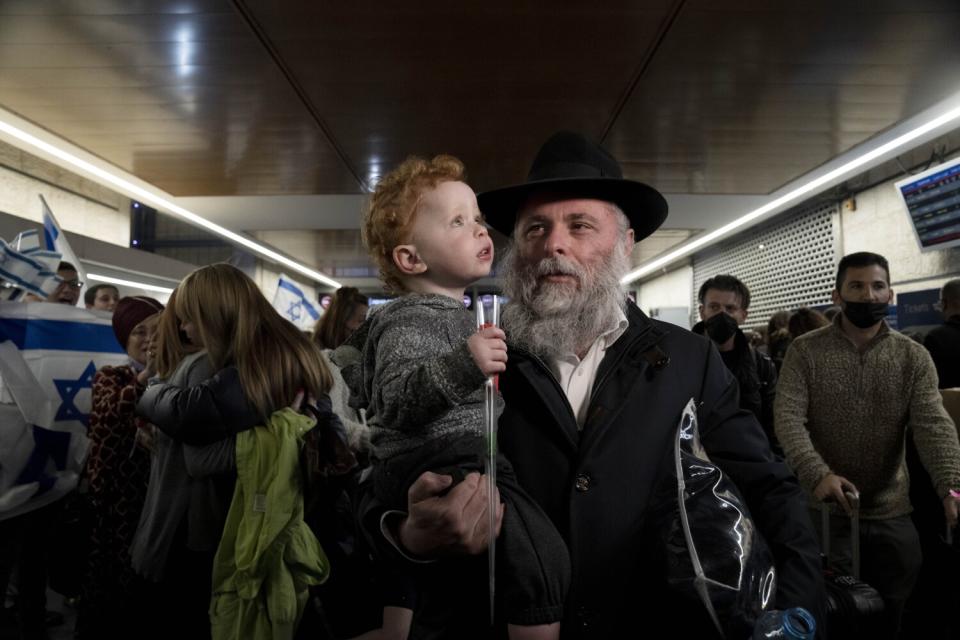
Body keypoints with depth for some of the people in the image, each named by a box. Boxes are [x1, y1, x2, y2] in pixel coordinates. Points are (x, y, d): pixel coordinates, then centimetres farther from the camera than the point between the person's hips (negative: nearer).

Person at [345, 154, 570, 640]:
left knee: (409, 577, 26)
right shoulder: (411, 319, -16)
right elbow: (395, 396, -29)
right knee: (540, 555, -23)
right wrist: (461, 366, -41)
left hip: (410, 468, 11)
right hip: (445, 465, -11)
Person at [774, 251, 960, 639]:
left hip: (892, 514, 3)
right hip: (821, 509, -2)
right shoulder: (805, 351, -5)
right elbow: (788, 419, -15)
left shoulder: (913, 357, 1)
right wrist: (817, 475, -32)